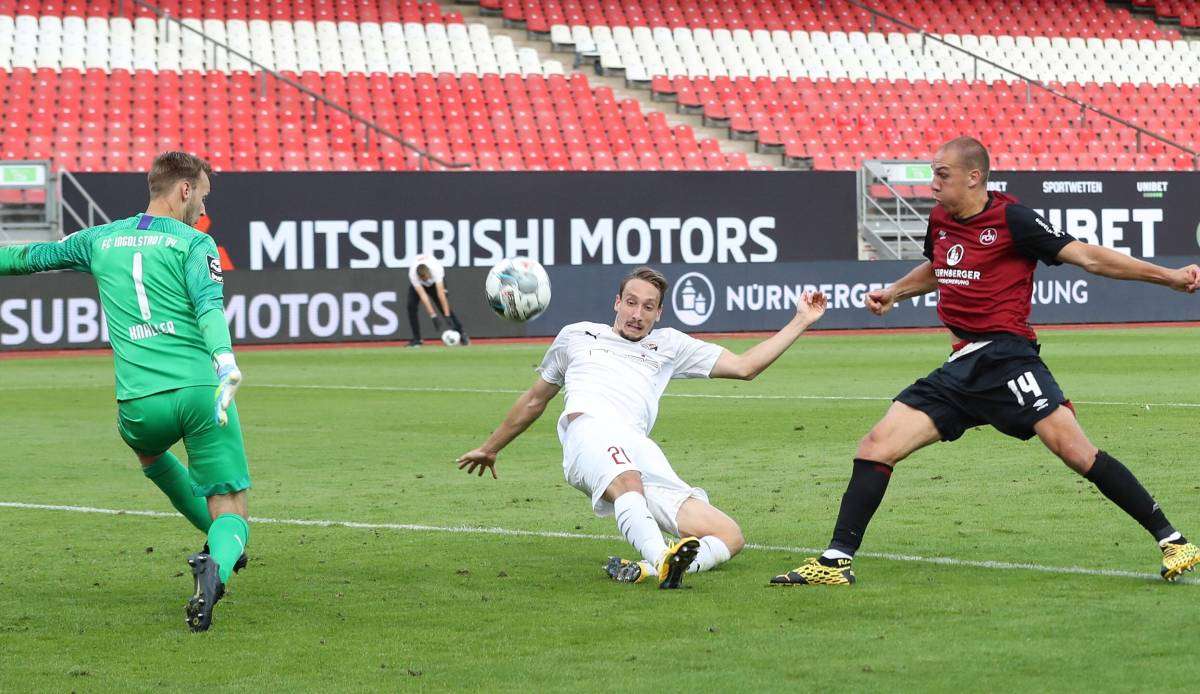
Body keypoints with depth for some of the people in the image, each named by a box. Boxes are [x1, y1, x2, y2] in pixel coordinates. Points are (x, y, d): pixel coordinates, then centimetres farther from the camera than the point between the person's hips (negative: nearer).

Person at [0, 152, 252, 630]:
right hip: (201, 392, -3)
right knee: (231, 513, 2)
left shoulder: (99, 241, 17)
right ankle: (219, 562, -32)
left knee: (148, 449, 40)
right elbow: (209, 307, -15)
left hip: (140, 403, 3)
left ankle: (219, 539, 40)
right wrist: (225, 361, -29)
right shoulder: (193, 243, 4)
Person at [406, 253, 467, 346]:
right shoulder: (413, 274, -40)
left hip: (435, 280, -1)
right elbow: (422, 295, -44)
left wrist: (447, 316, -47)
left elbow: (440, 294, -45)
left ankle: (461, 333, -4)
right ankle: (416, 339, -8)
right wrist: (433, 316, -49)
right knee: (411, 306, -17)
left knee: (444, 306, -14)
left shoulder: (436, 270, -42)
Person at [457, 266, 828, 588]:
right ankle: (662, 559, -66)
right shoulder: (575, 336, 30)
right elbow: (534, 401, 40)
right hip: (591, 430, -3)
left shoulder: (669, 344, 32)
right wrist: (489, 448, 46)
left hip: (642, 452, 3)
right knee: (628, 481, -42)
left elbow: (743, 366, 29)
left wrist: (800, 322, 24)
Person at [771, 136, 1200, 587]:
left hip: (1006, 355, -7)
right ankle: (836, 561, 3)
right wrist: (893, 292, 29)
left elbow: (1088, 257, -10)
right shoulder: (939, 220, 13)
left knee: (1074, 449, -20)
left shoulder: (1011, 219, -8)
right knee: (875, 447, -3)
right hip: (961, 366, 7)